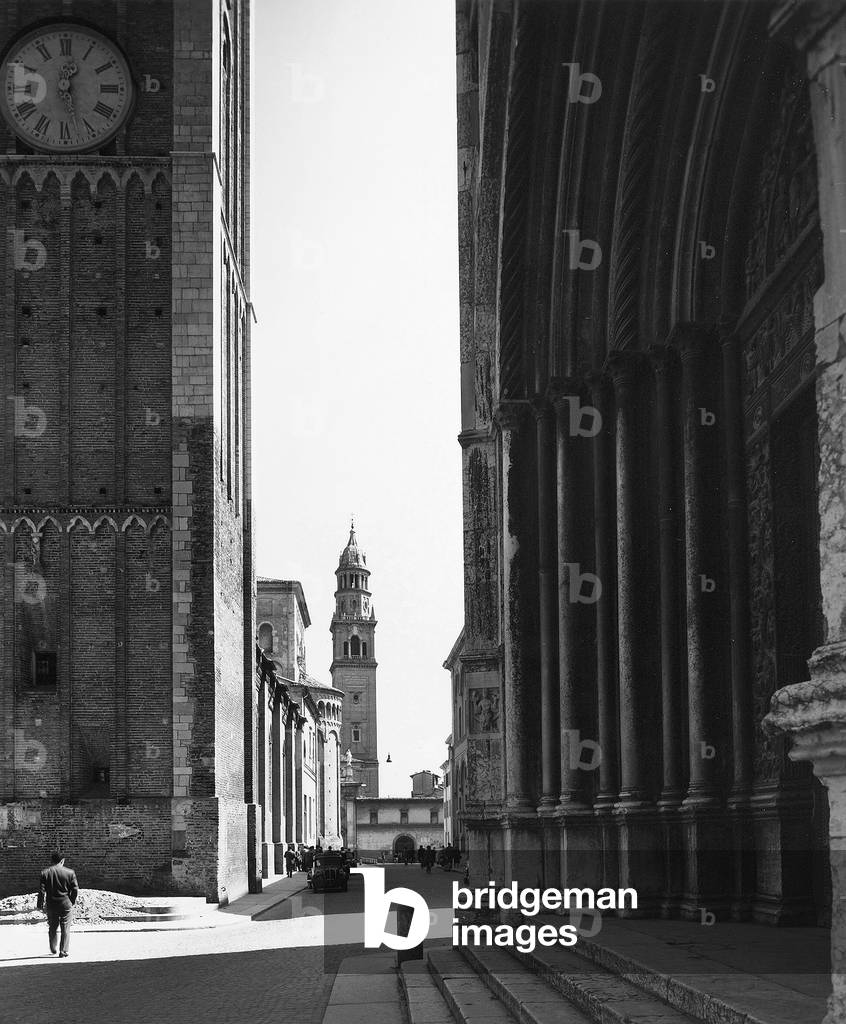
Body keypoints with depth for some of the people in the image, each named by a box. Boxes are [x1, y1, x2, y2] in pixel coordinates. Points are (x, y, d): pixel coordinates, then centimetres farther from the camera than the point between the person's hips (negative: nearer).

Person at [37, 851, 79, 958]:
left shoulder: (45, 872, -4)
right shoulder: (70, 872, -6)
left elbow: (42, 890, -5)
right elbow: (75, 890, -5)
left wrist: (40, 905, 2)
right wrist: (71, 902, 10)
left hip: (51, 905, 2)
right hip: (66, 905, -2)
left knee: (52, 928, 19)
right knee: (65, 929, 6)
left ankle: (53, 948, 30)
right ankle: (64, 951, 3)